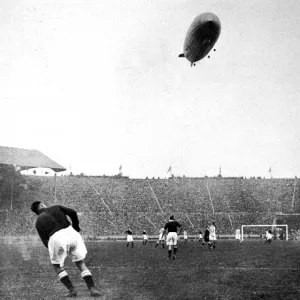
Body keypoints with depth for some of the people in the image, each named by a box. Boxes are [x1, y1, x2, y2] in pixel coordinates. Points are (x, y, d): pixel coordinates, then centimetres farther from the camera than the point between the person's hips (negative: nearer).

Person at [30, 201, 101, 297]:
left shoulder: (39, 222, 15)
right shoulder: (56, 207, 20)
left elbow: (45, 241, 9)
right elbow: (72, 212, 5)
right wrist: (76, 227, 18)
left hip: (56, 238, -2)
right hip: (71, 233, 2)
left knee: (57, 266, 22)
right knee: (81, 264, 15)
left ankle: (71, 290, 7)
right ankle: (92, 289, 0)